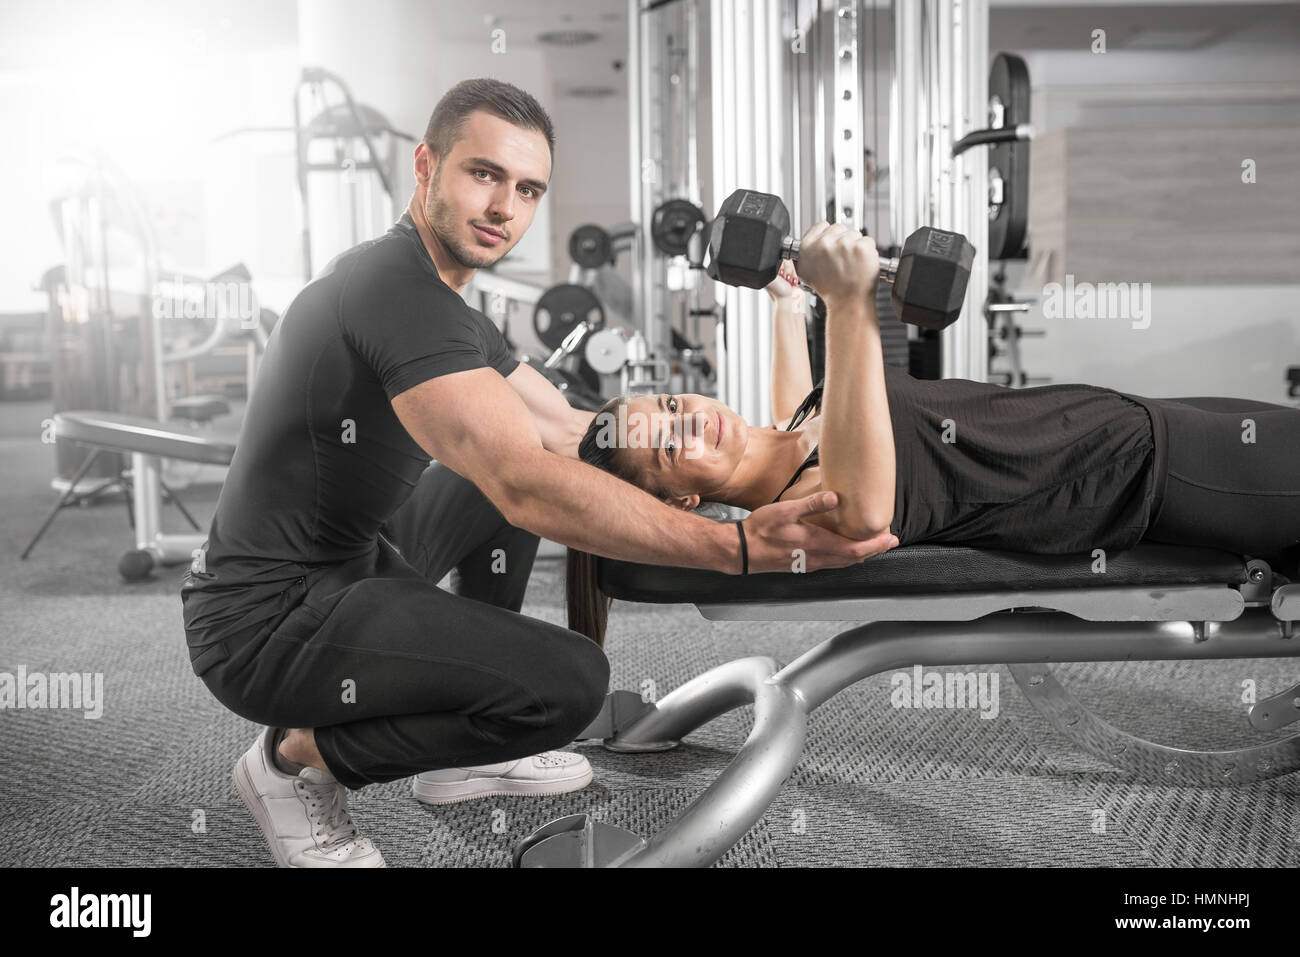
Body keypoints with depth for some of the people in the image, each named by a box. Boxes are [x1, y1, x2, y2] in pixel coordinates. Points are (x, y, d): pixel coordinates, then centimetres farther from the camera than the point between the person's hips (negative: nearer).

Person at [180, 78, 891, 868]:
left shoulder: (440, 304, 11)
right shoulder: (398, 291, -23)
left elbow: (571, 432, 15)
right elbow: (529, 487, -34)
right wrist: (737, 548, -38)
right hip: (264, 622, -10)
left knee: (528, 468, 20)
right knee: (570, 682, -25)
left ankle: (462, 755, 20)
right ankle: (298, 757, -1)